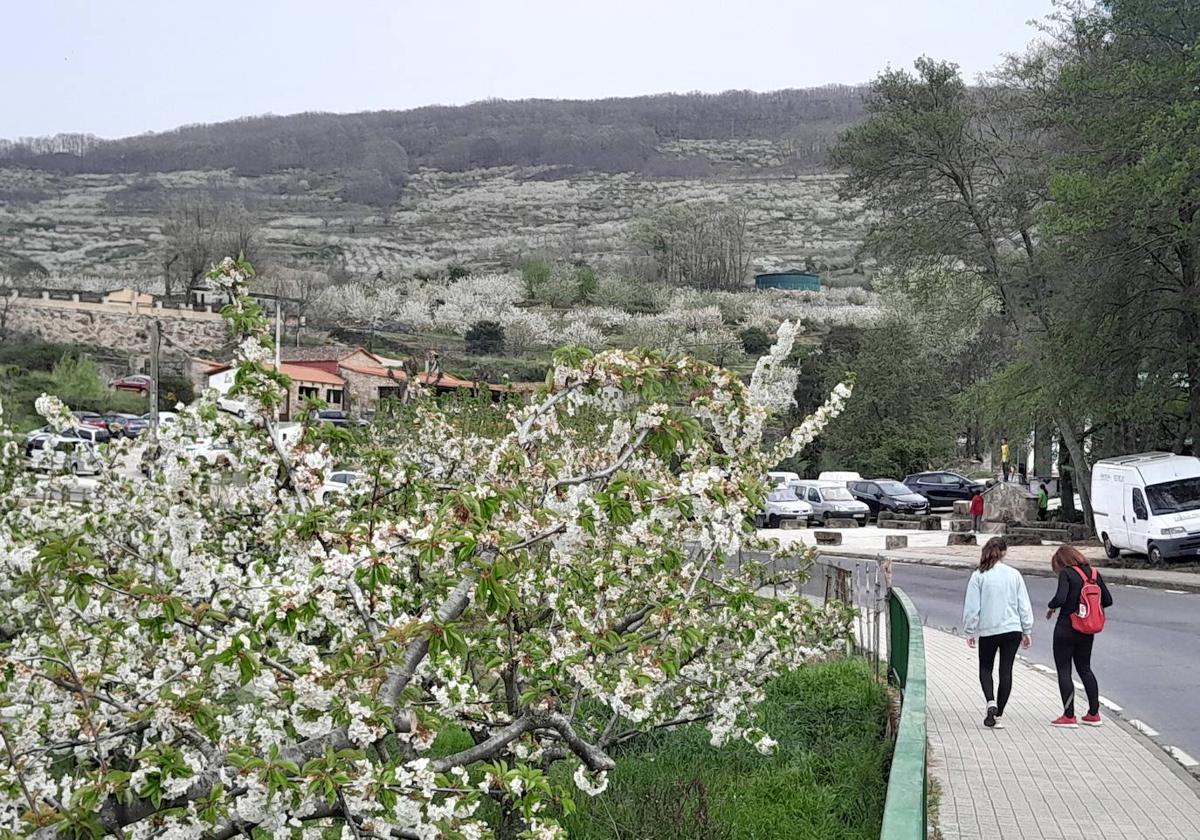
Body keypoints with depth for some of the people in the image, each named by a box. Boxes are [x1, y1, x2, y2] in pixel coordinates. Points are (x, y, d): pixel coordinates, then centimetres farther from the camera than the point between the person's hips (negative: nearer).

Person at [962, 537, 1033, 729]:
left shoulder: (979, 576, -7)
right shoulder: (1014, 575, -1)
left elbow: (972, 607, -5)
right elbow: (1024, 605, 3)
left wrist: (970, 632, 4)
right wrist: (1027, 631, 12)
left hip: (987, 630, -1)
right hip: (1012, 629, 1)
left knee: (985, 668, 15)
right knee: (1006, 671, 7)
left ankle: (991, 702, -8)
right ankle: (998, 714, 8)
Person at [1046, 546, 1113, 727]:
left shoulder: (1066, 573, -13)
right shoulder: (1094, 573, 5)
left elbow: (1060, 598, -25)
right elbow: (1107, 601, 7)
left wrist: (1051, 607, -5)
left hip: (1066, 629, -6)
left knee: (1064, 671, 2)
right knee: (1085, 669, 19)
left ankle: (1069, 716, -1)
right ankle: (1094, 713, 20)